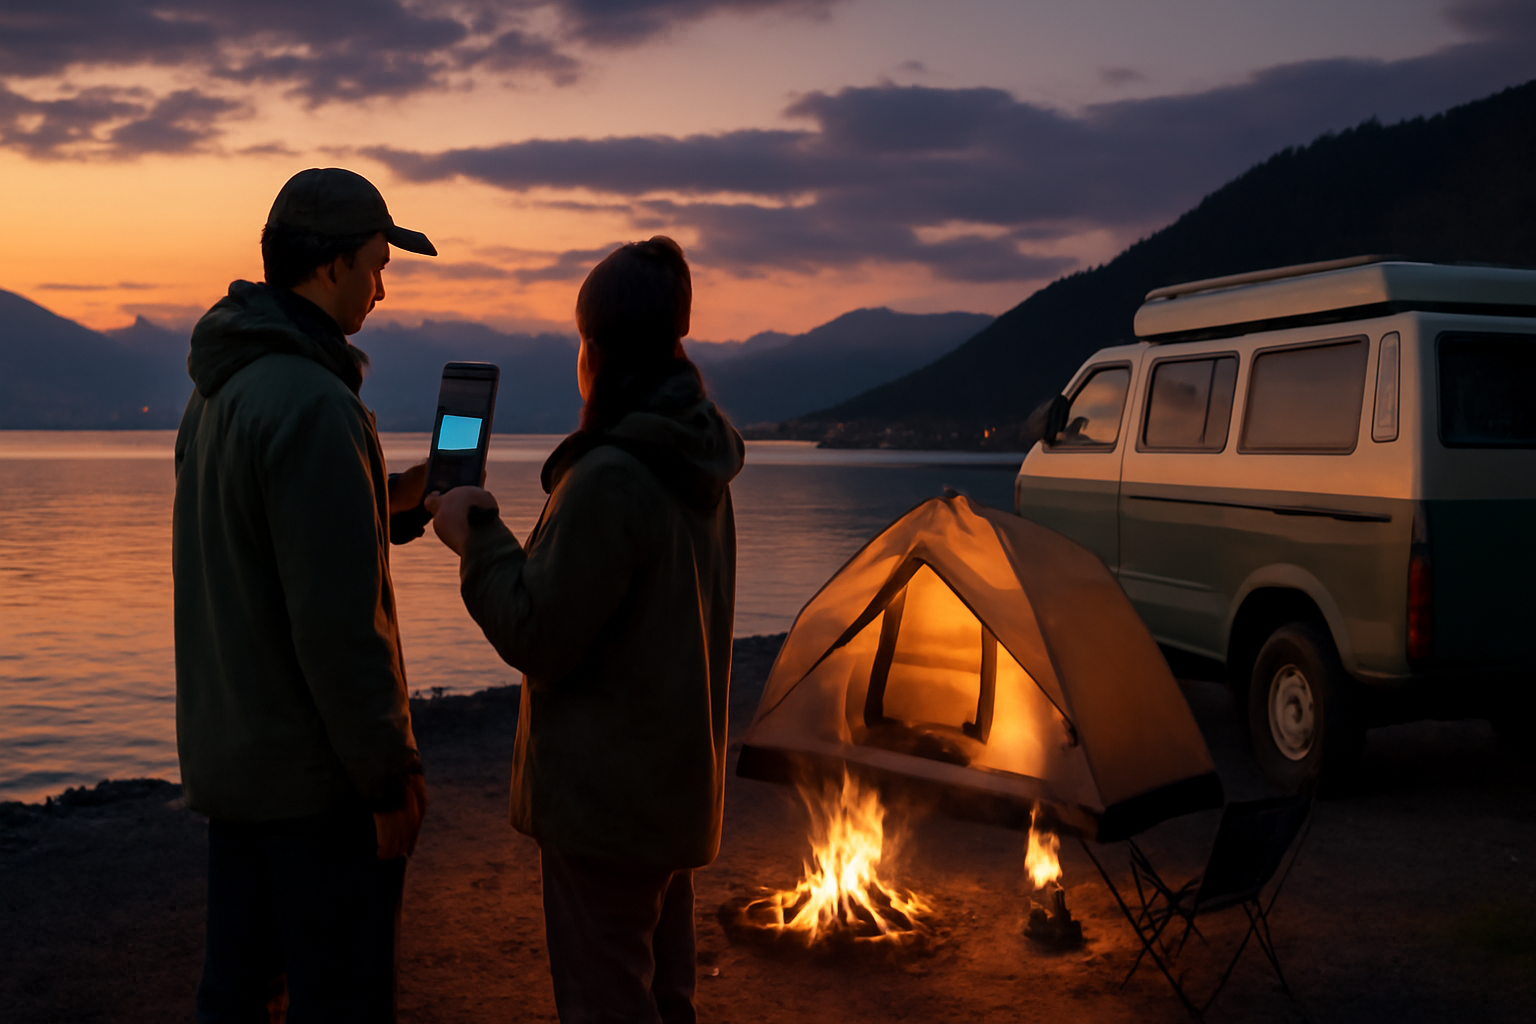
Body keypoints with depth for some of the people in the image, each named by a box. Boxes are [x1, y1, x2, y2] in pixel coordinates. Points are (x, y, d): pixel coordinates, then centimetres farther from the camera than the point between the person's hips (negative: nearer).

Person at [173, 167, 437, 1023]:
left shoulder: (218, 392, 10)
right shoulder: (314, 403, -21)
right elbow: (339, 624, -23)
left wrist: (390, 508, 13)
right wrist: (392, 776, -16)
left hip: (229, 756, 9)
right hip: (318, 772, -9)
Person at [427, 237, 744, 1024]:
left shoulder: (610, 478, -23)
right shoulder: (700, 469, 5)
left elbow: (537, 638, -19)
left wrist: (477, 537, -8)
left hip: (605, 794, -9)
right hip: (677, 781, 9)